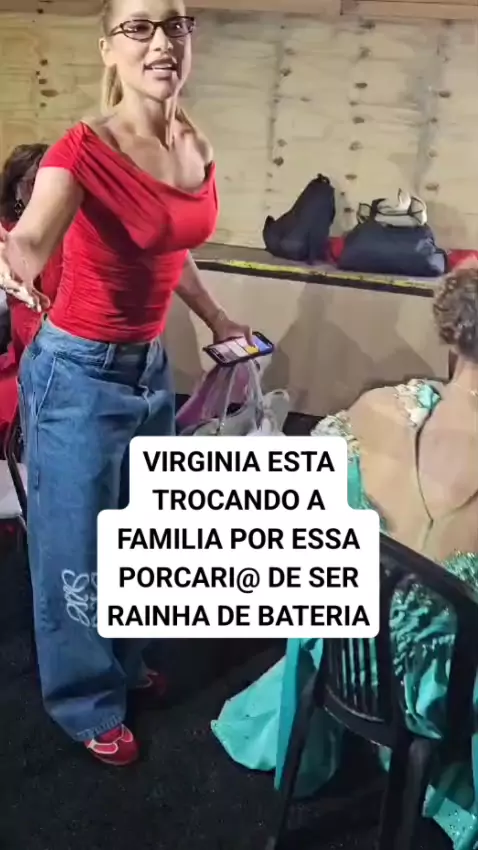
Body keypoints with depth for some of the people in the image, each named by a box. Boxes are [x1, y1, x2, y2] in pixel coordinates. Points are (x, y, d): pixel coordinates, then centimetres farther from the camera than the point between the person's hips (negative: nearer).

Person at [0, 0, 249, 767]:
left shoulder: (196, 150, 1)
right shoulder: (84, 150, -20)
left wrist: (216, 320, 21)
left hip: (151, 364, 7)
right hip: (78, 371, -7)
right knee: (78, 550, 9)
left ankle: (123, 662, 48)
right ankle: (87, 703, 33)